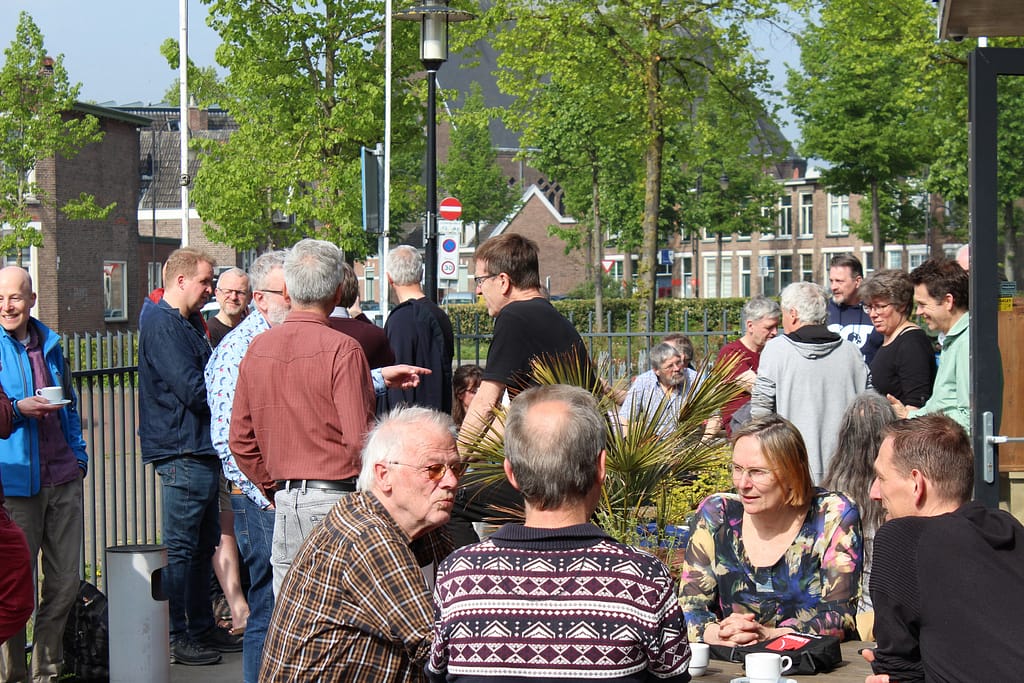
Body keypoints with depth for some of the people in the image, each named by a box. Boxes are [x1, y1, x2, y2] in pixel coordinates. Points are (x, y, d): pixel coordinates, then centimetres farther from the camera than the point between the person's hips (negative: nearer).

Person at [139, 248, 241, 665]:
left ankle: (202, 628, 24)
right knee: (180, 549, -4)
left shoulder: (189, 322, 18)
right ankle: (176, 638, 2)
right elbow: (193, 391, -21)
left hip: (202, 450, 10)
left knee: (203, 544, 15)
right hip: (181, 452, -10)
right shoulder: (163, 325, -14)